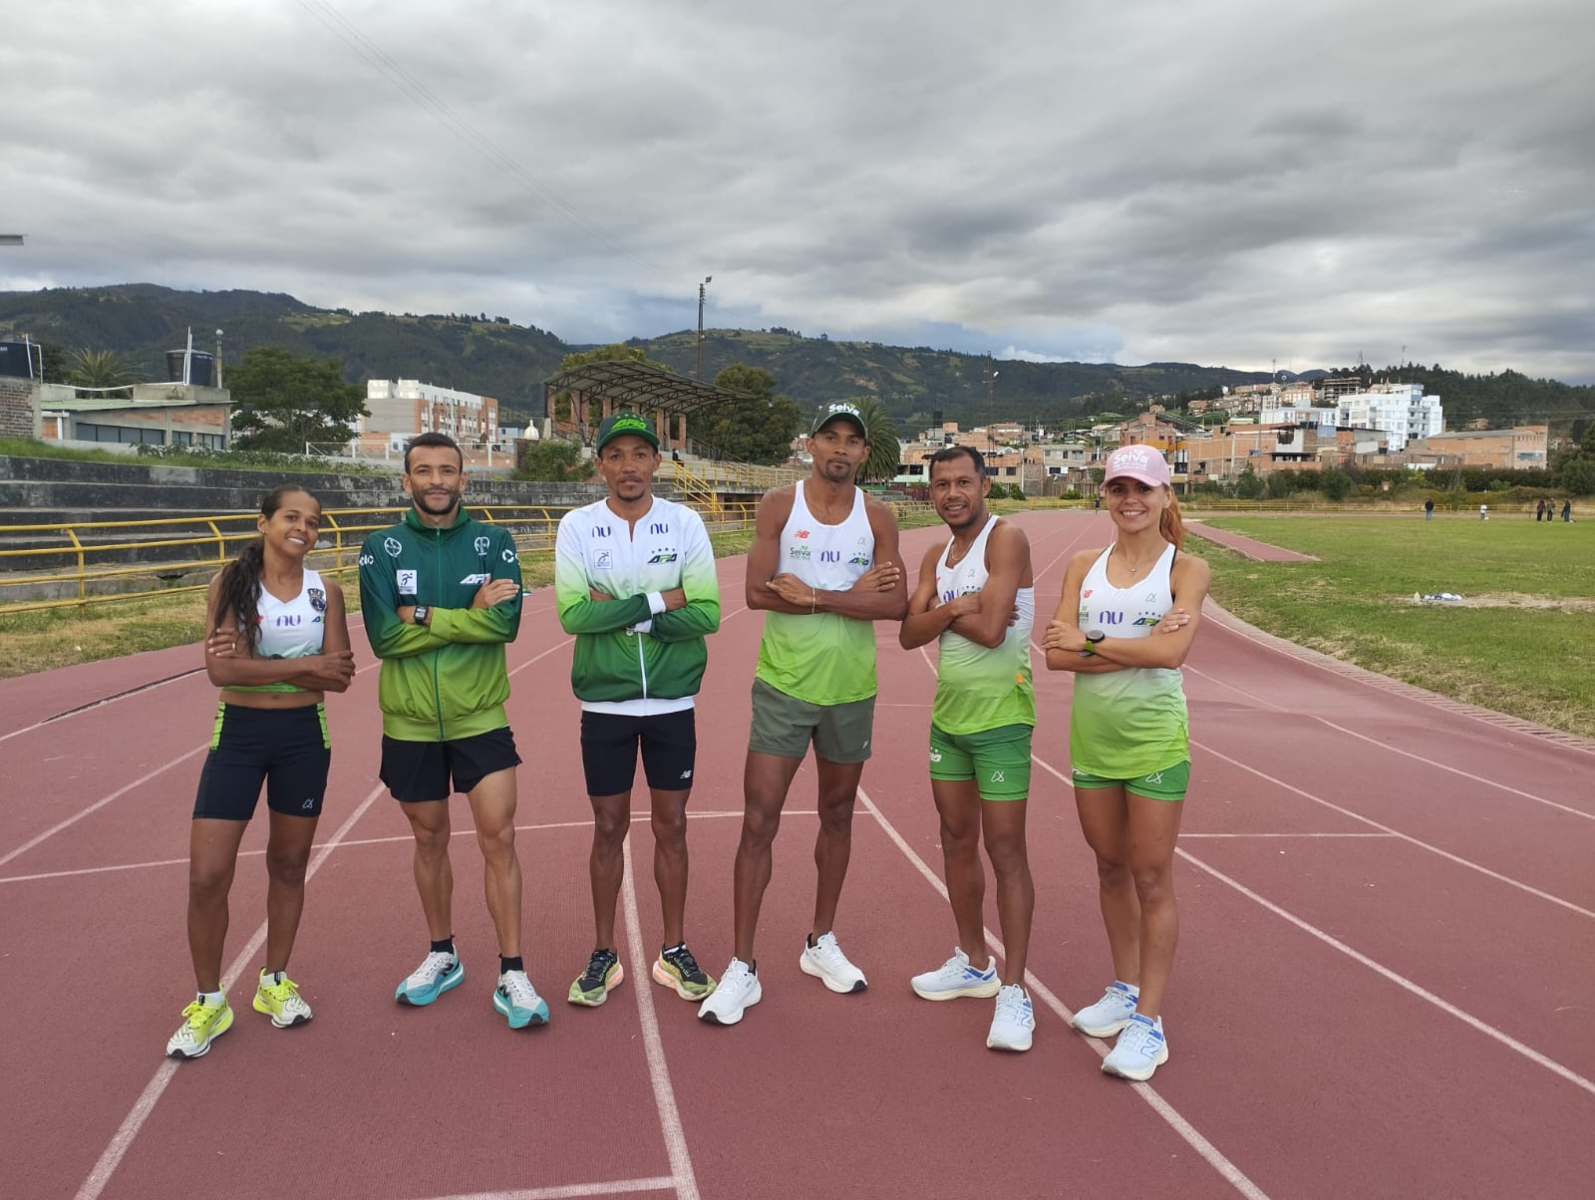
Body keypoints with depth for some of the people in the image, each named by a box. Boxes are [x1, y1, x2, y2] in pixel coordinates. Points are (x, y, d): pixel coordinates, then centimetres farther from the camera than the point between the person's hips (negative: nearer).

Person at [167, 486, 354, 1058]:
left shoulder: (325, 591, -1)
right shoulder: (231, 582, -7)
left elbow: (340, 674, -10)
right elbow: (222, 669, -18)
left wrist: (258, 664, -18)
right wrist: (306, 666, -19)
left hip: (304, 737, 2)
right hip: (238, 735, -2)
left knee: (289, 863, 13)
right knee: (207, 876, -4)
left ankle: (274, 981, 33)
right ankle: (209, 1002, 17)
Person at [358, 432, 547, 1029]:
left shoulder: (494, 542, -2)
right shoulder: (383, 548, -2)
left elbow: (506, 623, -16)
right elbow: (383, 636, -14)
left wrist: (425, 616, -18)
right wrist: (468, 615, -17)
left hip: (480, 717, -1)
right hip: (410, 723, 1)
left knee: (498, 838, -4)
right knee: (430, 840, 15)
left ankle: (512, 975, 7)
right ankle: (443, 956, 35)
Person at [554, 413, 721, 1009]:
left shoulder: (685, 523, -3)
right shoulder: (577, 526, -4)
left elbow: (707, 614, -11)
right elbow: (573, 614, -16)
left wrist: (621, 612, -17)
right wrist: (661, 601, -18)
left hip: (673, 701, 1)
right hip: (605, 702, 0)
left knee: (671, 826, 10)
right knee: (609, 828, 10)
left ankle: (674, 952, 27)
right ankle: (604, 955, 26)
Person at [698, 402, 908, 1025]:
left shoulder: (877, 518, 1)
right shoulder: (779, 505, -4)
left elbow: (895, 604, -10)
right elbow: (757, 593, -15)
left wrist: (816, 597, -20)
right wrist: (852, 596, -16)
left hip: (851, 690, 3)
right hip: (784, 686, -3)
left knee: (837, 815, 15)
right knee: (758, 821, -4)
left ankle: (821, 943, 33)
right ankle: (742, 967, 6)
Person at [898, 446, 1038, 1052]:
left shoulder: (1006, 538, -12)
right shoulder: (936, 556, 12)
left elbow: (991, 629, -22)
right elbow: (909, 634, 1)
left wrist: (942, 610, -6)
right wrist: (957, 608, -15)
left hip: (1000, 717, -8)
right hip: (948, 714, 8)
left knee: (1005, 849, -4)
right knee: (957, 840, 16)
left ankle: (1014, 991, 4)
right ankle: (973, 962, 31)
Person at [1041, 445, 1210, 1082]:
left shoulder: (1186, 570, -5)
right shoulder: (1084, 565, 5)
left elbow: (1170, 651, -21)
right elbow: (1056, 652, -7)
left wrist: (1090, 643, -12)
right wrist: (1132, 650, -17)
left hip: (1154, 738, -4)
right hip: (1092, 736, 4)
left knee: (1151, 878, 2)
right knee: (1111, 868, 16)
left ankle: (1148, 1019, 13)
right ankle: (1124, 990, 33)